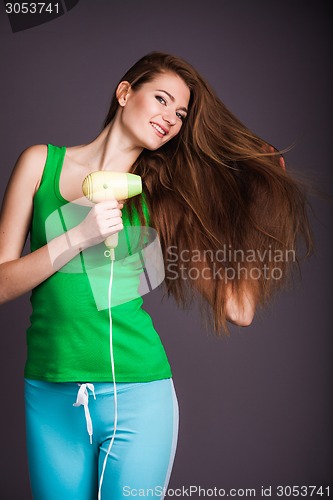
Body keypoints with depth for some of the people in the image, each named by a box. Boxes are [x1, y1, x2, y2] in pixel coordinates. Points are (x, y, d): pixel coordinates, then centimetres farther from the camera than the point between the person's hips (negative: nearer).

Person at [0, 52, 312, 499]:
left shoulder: (161, 197, 5)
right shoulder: (41, 163, 4)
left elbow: (239, 309, -2)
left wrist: (263, 187, 1)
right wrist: (77, 237, -14)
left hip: (137, 396, 0)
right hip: (49, 395, 1)